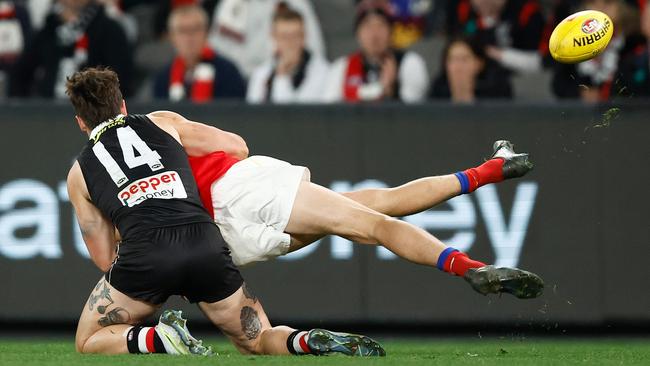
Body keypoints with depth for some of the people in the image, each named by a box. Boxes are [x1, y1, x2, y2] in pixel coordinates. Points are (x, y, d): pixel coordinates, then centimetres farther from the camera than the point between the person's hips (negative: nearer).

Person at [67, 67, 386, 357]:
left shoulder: (78, 174, 23)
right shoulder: (162, 122, 24)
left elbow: (107, 260, 24)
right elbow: (237, 147, 24)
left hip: (143, 253, -2)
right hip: (206, 246, 2)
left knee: (89, 342, 18)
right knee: (258, 341, 19)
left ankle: (156, 340, -11)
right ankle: (310, 342, -14)